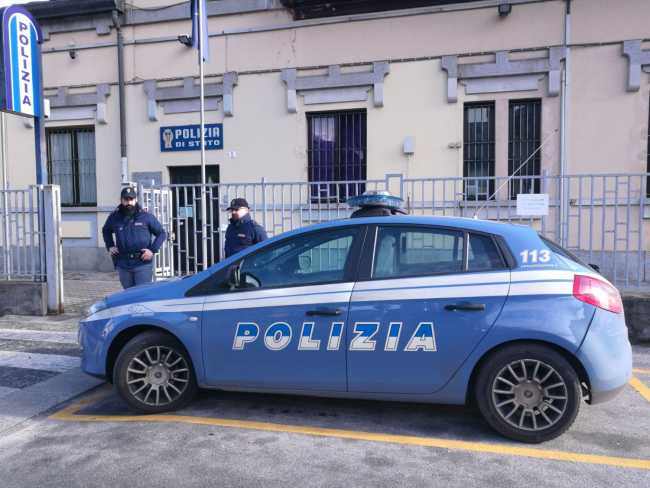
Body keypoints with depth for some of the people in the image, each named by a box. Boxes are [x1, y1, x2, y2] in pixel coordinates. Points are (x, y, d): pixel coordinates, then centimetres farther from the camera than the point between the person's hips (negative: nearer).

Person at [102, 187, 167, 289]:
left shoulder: (146, 216, -1)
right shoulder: (114, 217, 8)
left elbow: (161, 233, 4)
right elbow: (106, 231, 29)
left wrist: (153, 250, -7)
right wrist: (110, 246, 14)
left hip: (143, 264, -3)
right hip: (123, 265, 3)